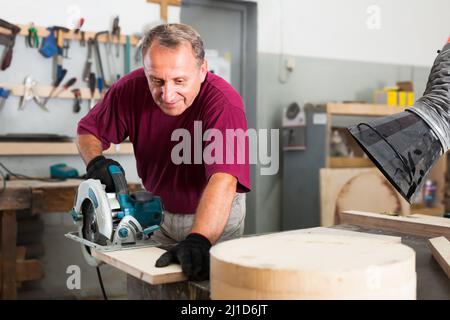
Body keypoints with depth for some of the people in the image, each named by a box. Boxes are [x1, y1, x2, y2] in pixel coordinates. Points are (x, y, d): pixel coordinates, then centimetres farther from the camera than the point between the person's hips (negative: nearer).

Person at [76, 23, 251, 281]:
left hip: (217, 215, -3)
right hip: (160, 209, 4)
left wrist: (198, 240, -60)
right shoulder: (132, 88, -19)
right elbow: (87, 130, -2)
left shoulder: (224, 102, -33)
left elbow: (223, 180, -46)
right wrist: (95, 161, -24)